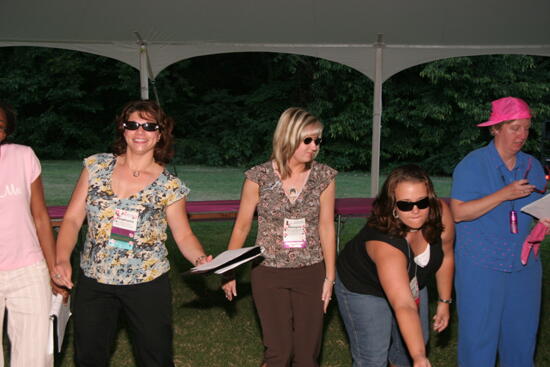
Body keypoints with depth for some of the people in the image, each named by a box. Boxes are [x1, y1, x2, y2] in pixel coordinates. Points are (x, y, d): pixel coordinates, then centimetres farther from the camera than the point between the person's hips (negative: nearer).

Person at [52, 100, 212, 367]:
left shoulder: (169, 186, -5)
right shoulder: (97, 166, 0)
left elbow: (183, 235, 2)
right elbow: (72, 219, 1)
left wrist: (200, 258, -18)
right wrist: (62, 259, -13)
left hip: (147, 285, -2)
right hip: (93, 282, 2)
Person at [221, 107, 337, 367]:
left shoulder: (324, 177, -4)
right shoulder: (259, 177, -9)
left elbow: (326, 228, 1)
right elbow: (242, 227, 0)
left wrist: (329, 277, 1)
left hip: (310, 273, 2)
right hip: (269, 274, -2)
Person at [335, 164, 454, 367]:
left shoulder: (440, 213, -27)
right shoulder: (384, 242, -44)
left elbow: (446, 256, -7)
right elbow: (404, 306, -50)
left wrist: (444, 301, 0)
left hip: (409, 281, 6)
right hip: (363, 289, -6)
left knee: (407, 348, 16)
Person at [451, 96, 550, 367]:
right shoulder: (473, 164, -8)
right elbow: (459, 212, -16)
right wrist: (504, 195, -22)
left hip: (524, 265, 5)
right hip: (481, 266, -5)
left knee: (522, 334, 12)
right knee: (479, 335, 2)